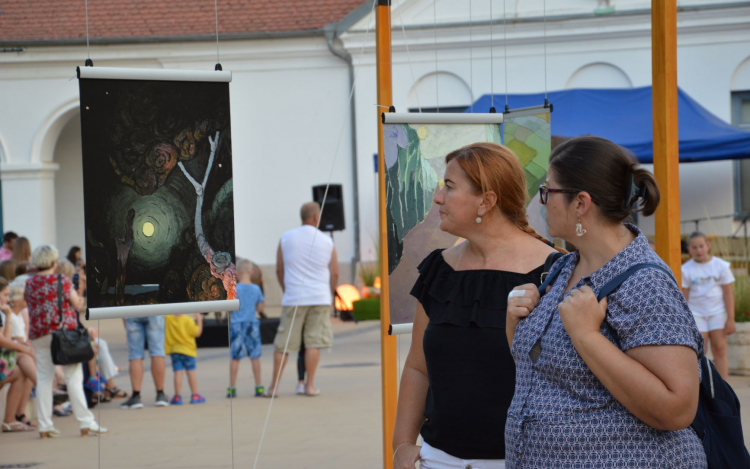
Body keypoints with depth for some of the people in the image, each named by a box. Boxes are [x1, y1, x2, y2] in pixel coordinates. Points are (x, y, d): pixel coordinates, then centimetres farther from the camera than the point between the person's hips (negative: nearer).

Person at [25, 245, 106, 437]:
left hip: (39, 335, 4)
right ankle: (86, 423, -2)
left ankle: (45, 425, 6)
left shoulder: (29, 283, 3)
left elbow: (29, 303, 10)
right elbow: (78, 305, -4)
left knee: (43, 378, 8)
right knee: (74, 378, 0)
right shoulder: (61, 281, -8)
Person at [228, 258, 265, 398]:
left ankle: (232, 388, 2)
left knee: (235, 357, 1)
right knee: (255, 356, 8)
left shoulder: (234, 289, -9)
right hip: (252, 324, 2)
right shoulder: (256, 289, -1)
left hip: (236, 325, -2)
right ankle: (259, 387, 9)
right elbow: (260, 308, 4)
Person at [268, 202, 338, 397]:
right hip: (320, 298, 0)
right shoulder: (326, 241, 2)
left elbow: (279, 271, 8)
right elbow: (334, 273, 5)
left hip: (293, 298, 0)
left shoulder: (286, 238, 2)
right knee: (314, 342, 3)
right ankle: (310, 385, 0)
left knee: (283, 344, 4)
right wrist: (329, 296, 20)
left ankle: (274, 386, 5)